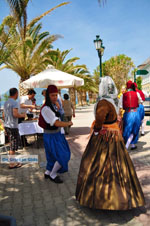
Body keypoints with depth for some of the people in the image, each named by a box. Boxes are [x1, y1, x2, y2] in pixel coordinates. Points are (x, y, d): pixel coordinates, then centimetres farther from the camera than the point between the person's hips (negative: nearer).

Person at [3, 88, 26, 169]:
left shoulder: (6, 103, 12)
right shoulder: (14, 102, -15)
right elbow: (15, 114, -25)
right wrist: (22, 115, -7)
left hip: (6, 126, 9)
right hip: (13, 127, -9)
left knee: (11, 144, 21)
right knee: (13, 146, 0)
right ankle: (12, 164, 8)